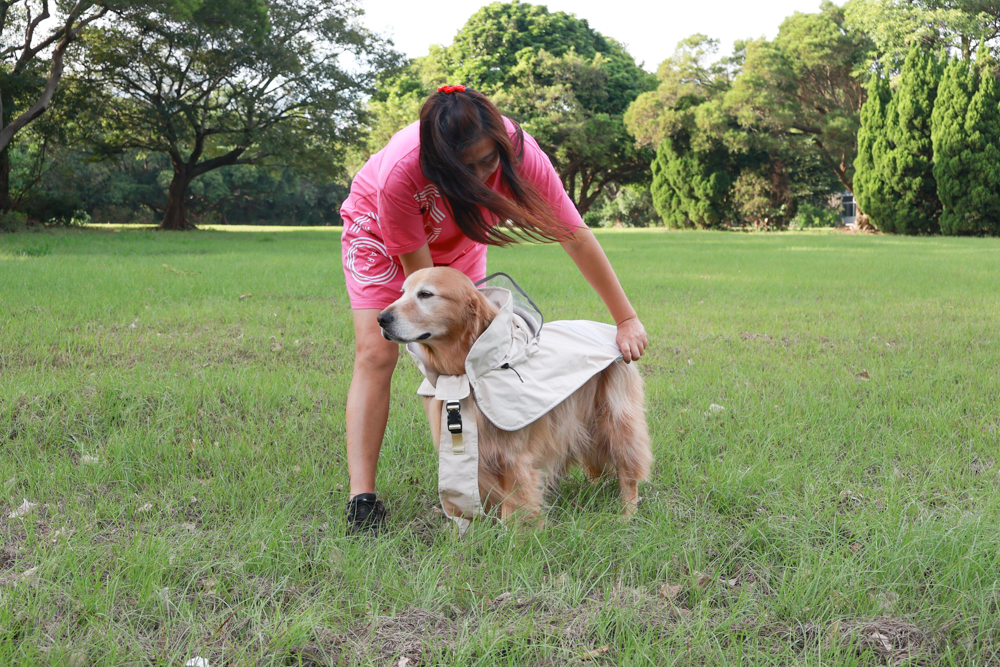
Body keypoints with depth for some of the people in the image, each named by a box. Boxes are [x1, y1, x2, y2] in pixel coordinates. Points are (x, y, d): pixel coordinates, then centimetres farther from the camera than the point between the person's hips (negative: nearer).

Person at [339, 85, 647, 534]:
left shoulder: (519, 154, -34)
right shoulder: (400, 173, -42)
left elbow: (576, 237, -26)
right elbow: (419, 274, -29)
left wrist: (627, 319, -22)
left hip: (458, 241, 4)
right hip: (379, 231, -3)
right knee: (376, 351, -16)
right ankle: (361, 496, -18)